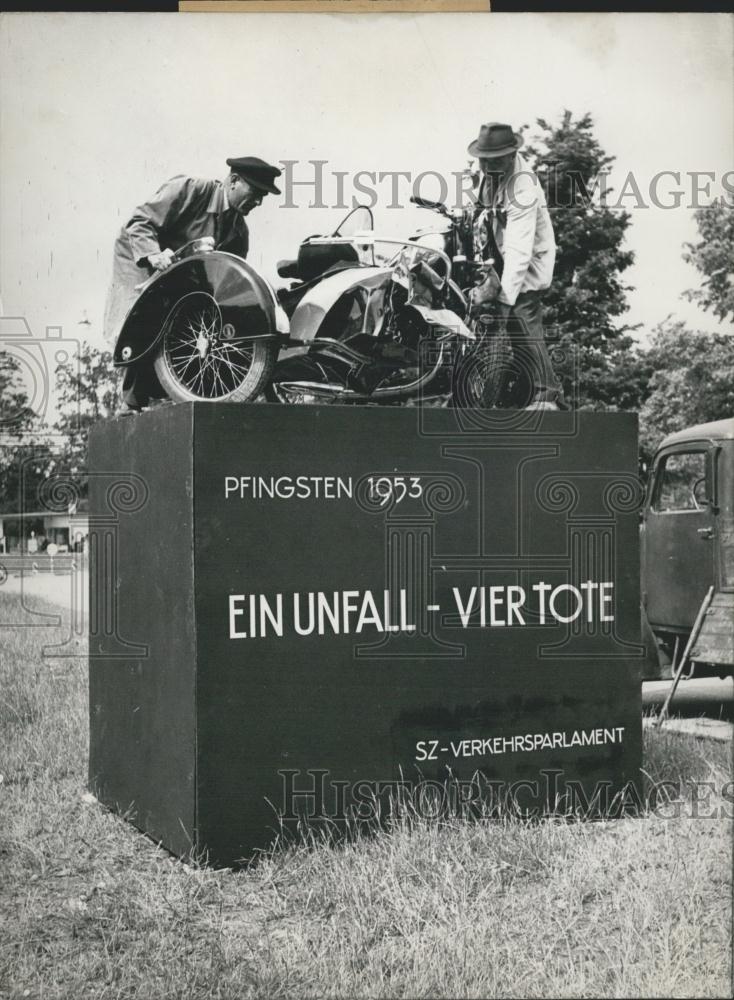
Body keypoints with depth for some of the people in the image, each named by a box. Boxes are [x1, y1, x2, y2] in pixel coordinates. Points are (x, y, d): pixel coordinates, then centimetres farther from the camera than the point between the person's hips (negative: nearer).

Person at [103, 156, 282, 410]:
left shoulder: (239, 231, -2)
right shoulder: (189, 189, -21)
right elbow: (139, 222, -24)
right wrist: (153, 254, -42)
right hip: (139, 259, -6)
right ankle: (132, 403, -12)